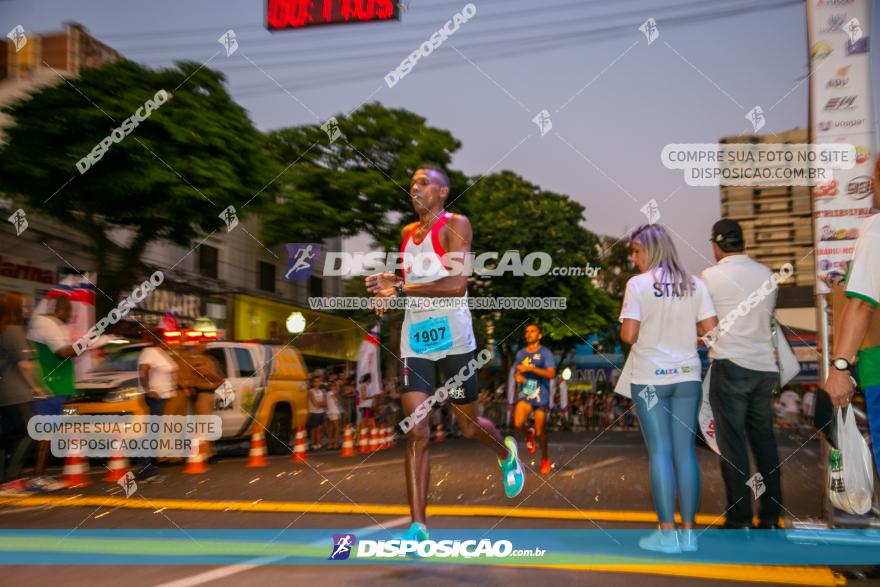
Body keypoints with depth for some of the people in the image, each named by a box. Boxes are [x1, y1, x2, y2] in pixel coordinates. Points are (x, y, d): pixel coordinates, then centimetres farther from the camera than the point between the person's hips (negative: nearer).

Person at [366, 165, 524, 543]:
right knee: (416, 432, -6)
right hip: (414, 340, 5)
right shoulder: (407, 233, 14)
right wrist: (390, 288, 5)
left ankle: (507, 453, 46)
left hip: (453, 339, -5)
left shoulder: (455, 225, -7)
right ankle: (418, 526, -3)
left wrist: (400, 289, -20)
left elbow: (456, 284, -20)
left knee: (468, 426, 11)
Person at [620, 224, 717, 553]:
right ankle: (688, 532, 11)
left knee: (660, 452, 0)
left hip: (650, 377, -3)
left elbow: (628, 335, -12)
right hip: (687, 376, 4)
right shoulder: (694, 284, 4)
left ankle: (668, 533, 2)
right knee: (685, 451, 7)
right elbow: (710, 330, 0)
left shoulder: (638, 284, -7)